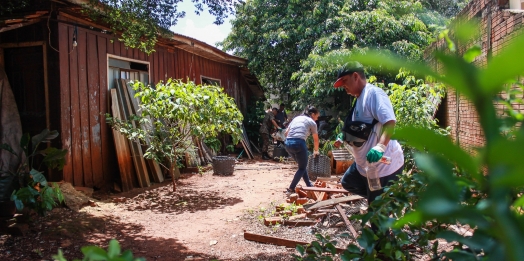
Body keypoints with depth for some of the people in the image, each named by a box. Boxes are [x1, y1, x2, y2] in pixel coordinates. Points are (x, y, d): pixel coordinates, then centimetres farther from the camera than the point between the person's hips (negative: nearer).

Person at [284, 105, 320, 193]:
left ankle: (309, 185, 31)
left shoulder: (296, 118, 25)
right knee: (302, 167, 10)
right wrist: (316, 151, 35)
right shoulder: (312, 122, 11)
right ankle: (291, 189, 3)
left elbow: (286, 132, 19)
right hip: (299, 143, -6)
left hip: (288, 143, 6)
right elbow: (316, 139, 19)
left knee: (302, 165, 24)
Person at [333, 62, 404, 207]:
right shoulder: (360, 99, 14)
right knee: (348, 182, 27)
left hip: (385, 165, -11)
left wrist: (380, 147, -40)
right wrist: (343, 137, 24)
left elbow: (390, 122, -29)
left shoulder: (373, 93, -17)